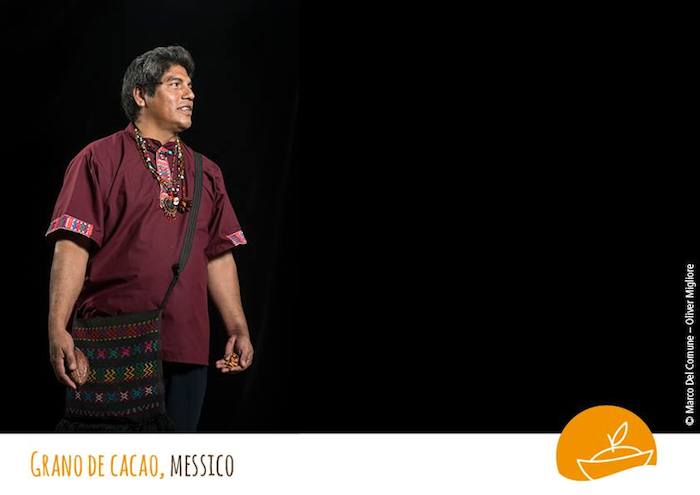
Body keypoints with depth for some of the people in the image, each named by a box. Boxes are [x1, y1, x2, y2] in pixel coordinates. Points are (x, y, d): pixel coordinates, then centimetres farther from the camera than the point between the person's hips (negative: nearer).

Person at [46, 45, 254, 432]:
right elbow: (72, 246, -7)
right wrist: (58, 328, -16)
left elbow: (219, 255, 16)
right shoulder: (99, 160, 0)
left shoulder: (205, 172, 16)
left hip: (187, 347, 5)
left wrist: (238, 329, 9)